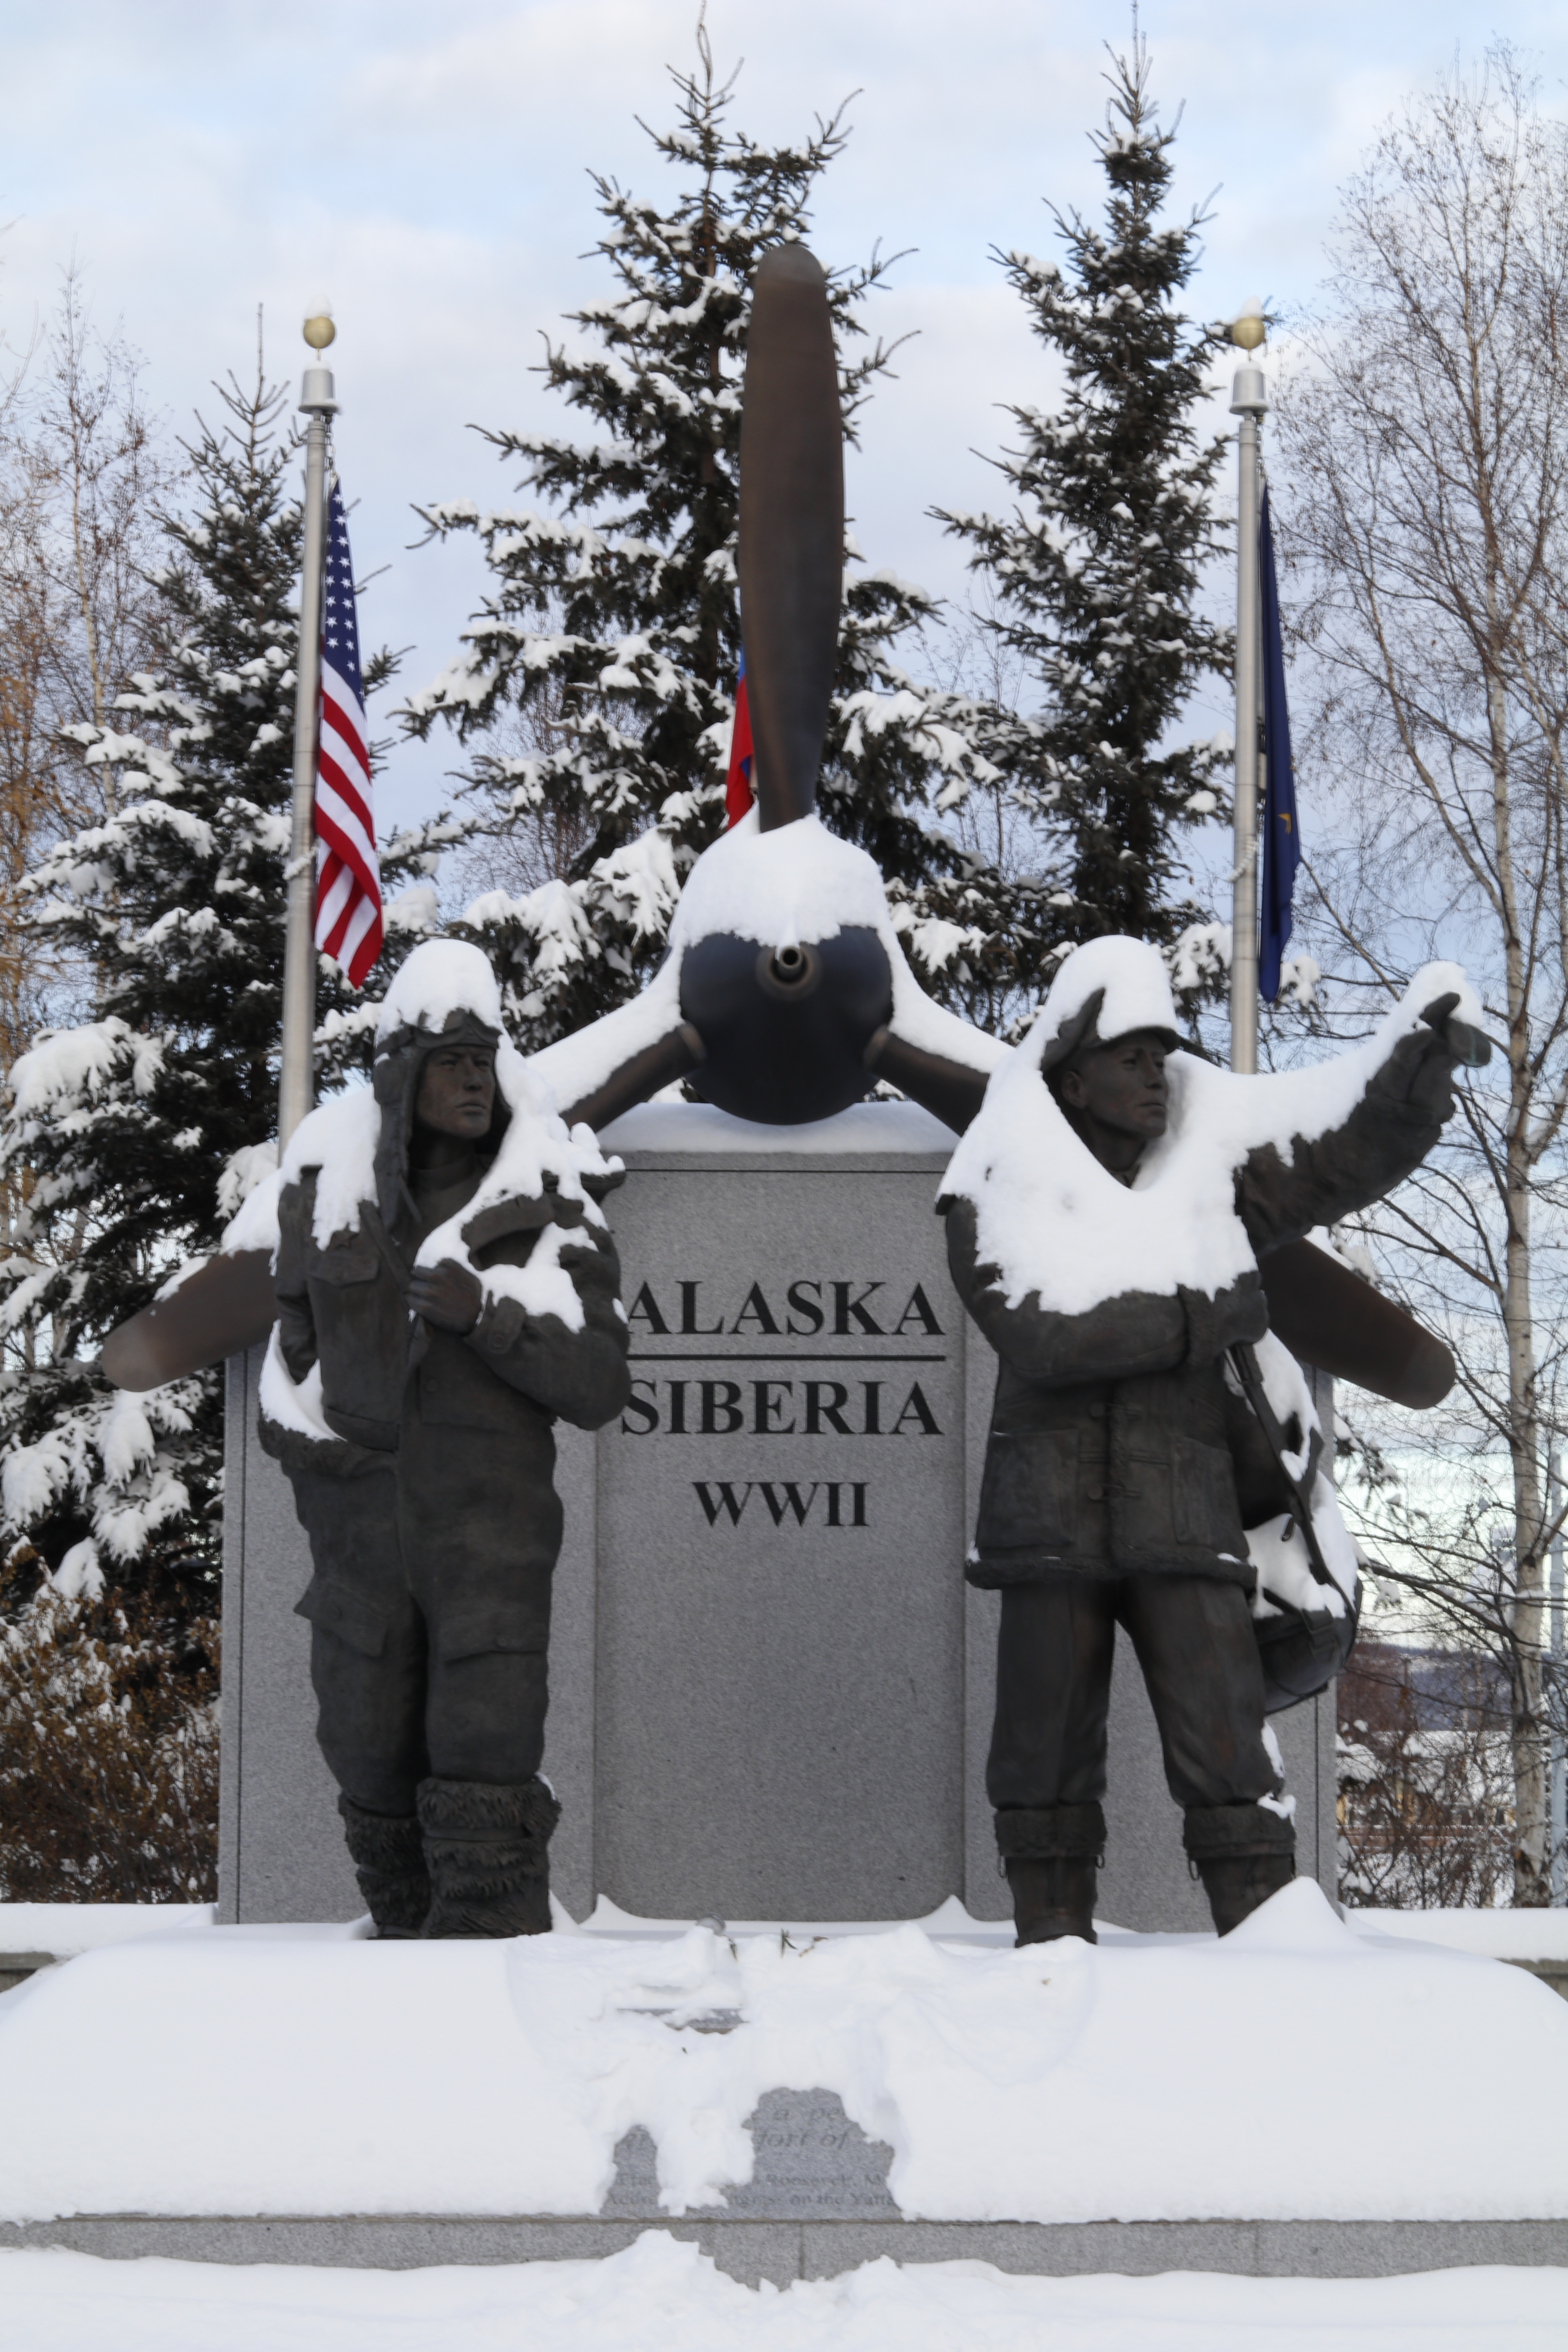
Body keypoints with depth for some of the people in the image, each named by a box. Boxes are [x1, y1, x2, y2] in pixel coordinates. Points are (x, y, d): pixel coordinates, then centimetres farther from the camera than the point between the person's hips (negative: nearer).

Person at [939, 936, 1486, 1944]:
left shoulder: (1206, 1174, 6)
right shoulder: (1000, 1201, -2)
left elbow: (1359, 1145, 0)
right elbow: (1044, 1334, -16)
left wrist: (1427, 1049, -18)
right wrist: (1198, 1320, -15)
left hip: (1182, 1518, 1)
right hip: (1053, 1518, -1)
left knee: (1225, 1747, -7)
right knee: (1049, 1747, 3)